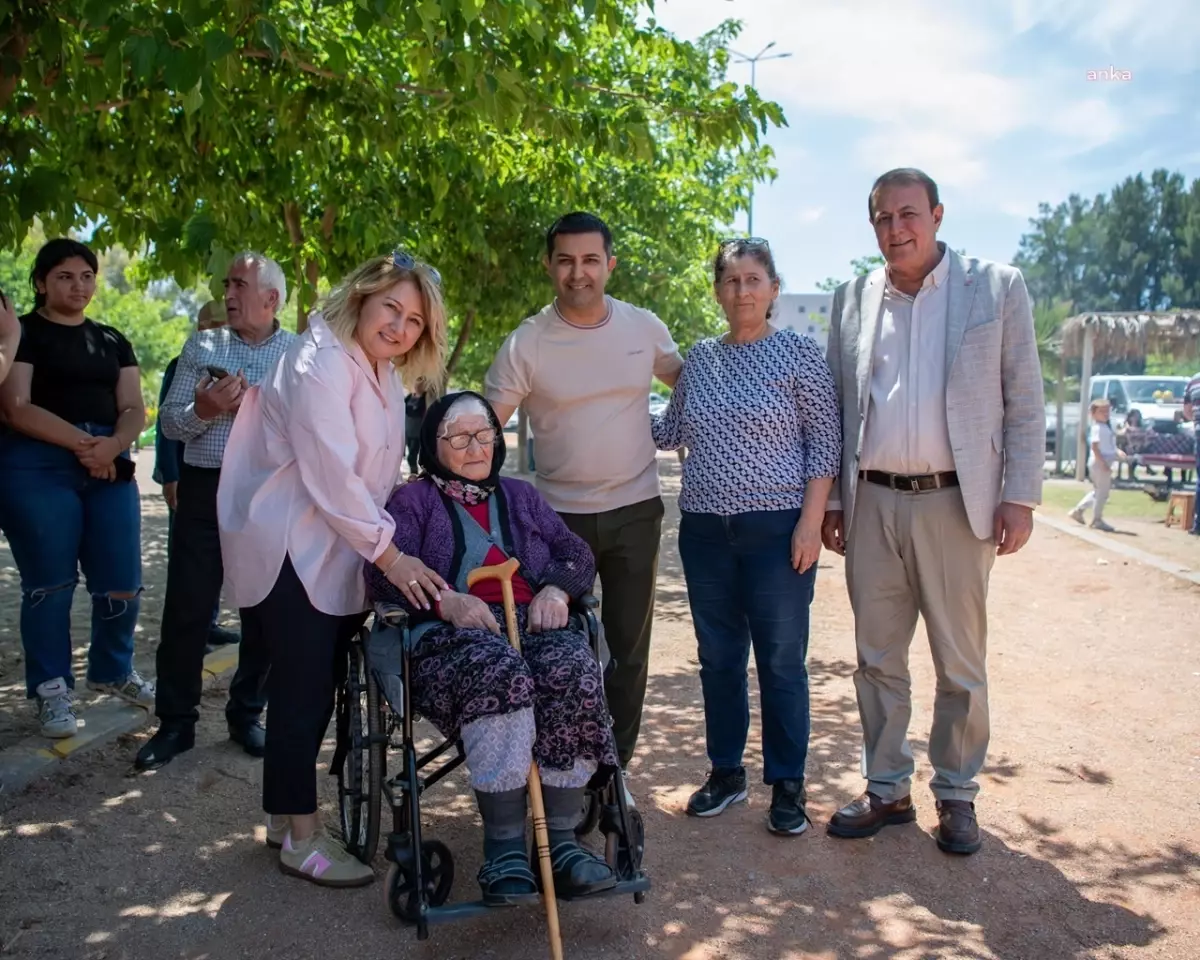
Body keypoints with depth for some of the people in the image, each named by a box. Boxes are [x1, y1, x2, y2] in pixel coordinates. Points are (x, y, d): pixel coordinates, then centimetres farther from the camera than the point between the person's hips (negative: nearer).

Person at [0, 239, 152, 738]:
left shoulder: (112, 340, 17)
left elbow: (134, 408, 10)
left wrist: (113, 444, -11)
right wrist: (82, 443, -17)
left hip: (110, 467, 4)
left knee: (123, 581, 3)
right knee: (50, 582, -1)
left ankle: (112, 671, 26)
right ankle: (52, 690, 13)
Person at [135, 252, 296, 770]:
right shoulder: (202, 345, 10)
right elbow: (169, 421, 4)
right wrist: (203, 410, -16)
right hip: (204, 489, 1)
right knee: (186, 610, 3)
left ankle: (247, 715, 22)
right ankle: (175, 722, 16)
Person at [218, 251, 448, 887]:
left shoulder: (384, 375, 13)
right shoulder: (320, 364, -16)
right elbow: (331, 476, -23)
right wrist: (390, 555, -21)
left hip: (338, 552, 9)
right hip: (289, 552, -9)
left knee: (313, 686, 14)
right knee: (305, 689, -4)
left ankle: (285, 815, 29)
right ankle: (301, 839, 9)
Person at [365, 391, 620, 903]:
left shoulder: (520, 495, 31)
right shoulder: (413, 500, 19)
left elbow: (576, 553, 20)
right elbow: (385, 571, 1)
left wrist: (557, 589, -4)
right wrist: (446, 600, -16)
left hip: (534, 623, 3)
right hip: (454, 633, -3)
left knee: (573, 670, -33)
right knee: (500, 672, -39)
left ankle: (561, 838, -30)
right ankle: (504, 846, -34)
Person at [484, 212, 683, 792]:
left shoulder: (644, 328, -1)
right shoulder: (526, 343, -8)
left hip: (635, 510, 2)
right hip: (561, 516, -2)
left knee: (627, 651, 10)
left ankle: (615, 769, 25)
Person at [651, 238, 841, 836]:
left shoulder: (798, 352, -2)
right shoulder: (698, 359, 11)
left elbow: (825, 441, -5)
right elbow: (670, 431, 21)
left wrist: (811, 521, -12)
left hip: (777, 529, -4)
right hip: (705, 531, 5)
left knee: (782, 661, 3)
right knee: (718, 658, 12)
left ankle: (787, 785, 18)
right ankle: (726, 773, 27)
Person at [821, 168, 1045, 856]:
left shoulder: (998, 287, 1)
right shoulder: (852, 301, 9)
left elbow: (1025, 402, 0)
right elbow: (835, 408, 12)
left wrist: (1020, 497, -6)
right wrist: (832, 499, 7)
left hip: (955, 502, -2)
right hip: (871, 502, 3)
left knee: (961, 664, 7)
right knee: (878, 659, 10)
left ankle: (957, 796, 24)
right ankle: (887, 791, 24)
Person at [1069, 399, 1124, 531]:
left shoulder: (1106, 427, 15)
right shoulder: (1098, 428, -15)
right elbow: (1094, 447, -22)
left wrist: (1118, 452, 7)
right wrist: (1103, 463, -25)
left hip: (1105, 463, 10)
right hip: (1099, 464, -10)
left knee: (1098, 491, 18)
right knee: (1102, 493, -3)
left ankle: (1078, 510, 24)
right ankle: (1097, 520, 6)